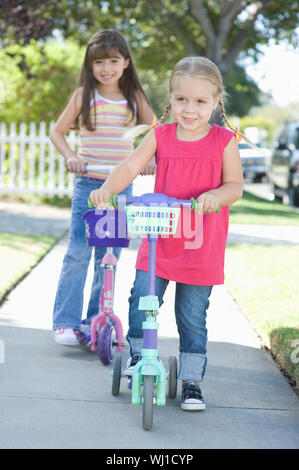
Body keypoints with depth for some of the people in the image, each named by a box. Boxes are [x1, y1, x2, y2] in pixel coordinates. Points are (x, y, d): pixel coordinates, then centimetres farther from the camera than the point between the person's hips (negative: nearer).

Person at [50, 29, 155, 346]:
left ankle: (96, 320, 17)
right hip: (87, 184, -2)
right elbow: (57, 132, 5)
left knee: (109, 256, 6)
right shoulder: (84, 95, 1)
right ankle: (65, 321, -2)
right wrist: (70, 157, -13)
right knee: (78, 254, -8)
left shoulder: (135, 98, 5)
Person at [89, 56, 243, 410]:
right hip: (158, 237, 2)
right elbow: (131, 167, -8)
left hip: (202, 244, -2)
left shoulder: (224, 142, -3)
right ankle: (137, 355, 19)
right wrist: (107, 188, -27)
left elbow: (235, 185, -4)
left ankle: (191, 380, 17)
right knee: (141, 299, -7)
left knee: (192, 317, 4)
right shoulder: (160, 136, 1)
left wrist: (216, 195, -26)